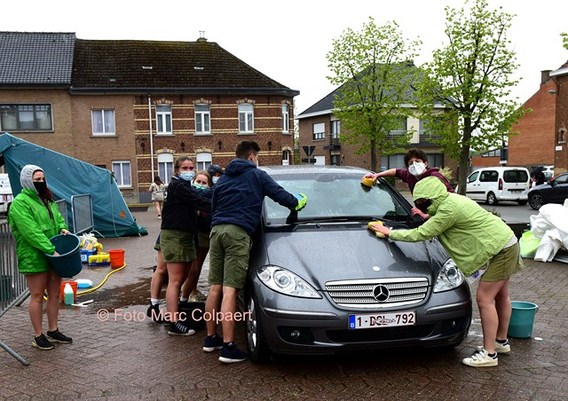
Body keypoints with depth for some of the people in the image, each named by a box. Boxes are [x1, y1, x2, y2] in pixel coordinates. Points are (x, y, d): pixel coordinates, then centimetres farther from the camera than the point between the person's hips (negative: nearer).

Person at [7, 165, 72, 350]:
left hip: (53, 255, 8)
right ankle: (38, 335, 13)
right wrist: (50, 249, -24)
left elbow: (58, 217, 22)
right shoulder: (20, 203, -13)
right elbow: (31, 232, -21)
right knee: (37, 296, 2)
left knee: (54, 294, 13)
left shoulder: (47, 199, 12)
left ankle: (53, 331, 25)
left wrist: (63, 228, -1)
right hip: (34, 257, -8)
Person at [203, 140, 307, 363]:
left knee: (215, 288, 12)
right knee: (229, 290, -11)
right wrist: (297, 203, 26)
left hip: (216, 229, 6)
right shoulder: (257, 175, 9)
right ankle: (228, 347, -10)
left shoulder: (222, 179, 25)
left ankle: (211, 338, 22)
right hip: (238, 232, -6)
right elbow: (279, 194, 7)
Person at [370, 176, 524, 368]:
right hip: (504, 244, 10)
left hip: (500, 248, -10)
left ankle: (489, 353, -2)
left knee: (484, 298, -9)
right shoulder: (449, 200, 6)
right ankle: (502, 341, 34)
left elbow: (420, 234, -20)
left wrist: (390, 233, -11)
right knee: (501, 296, 20)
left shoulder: (448, 209, -24)